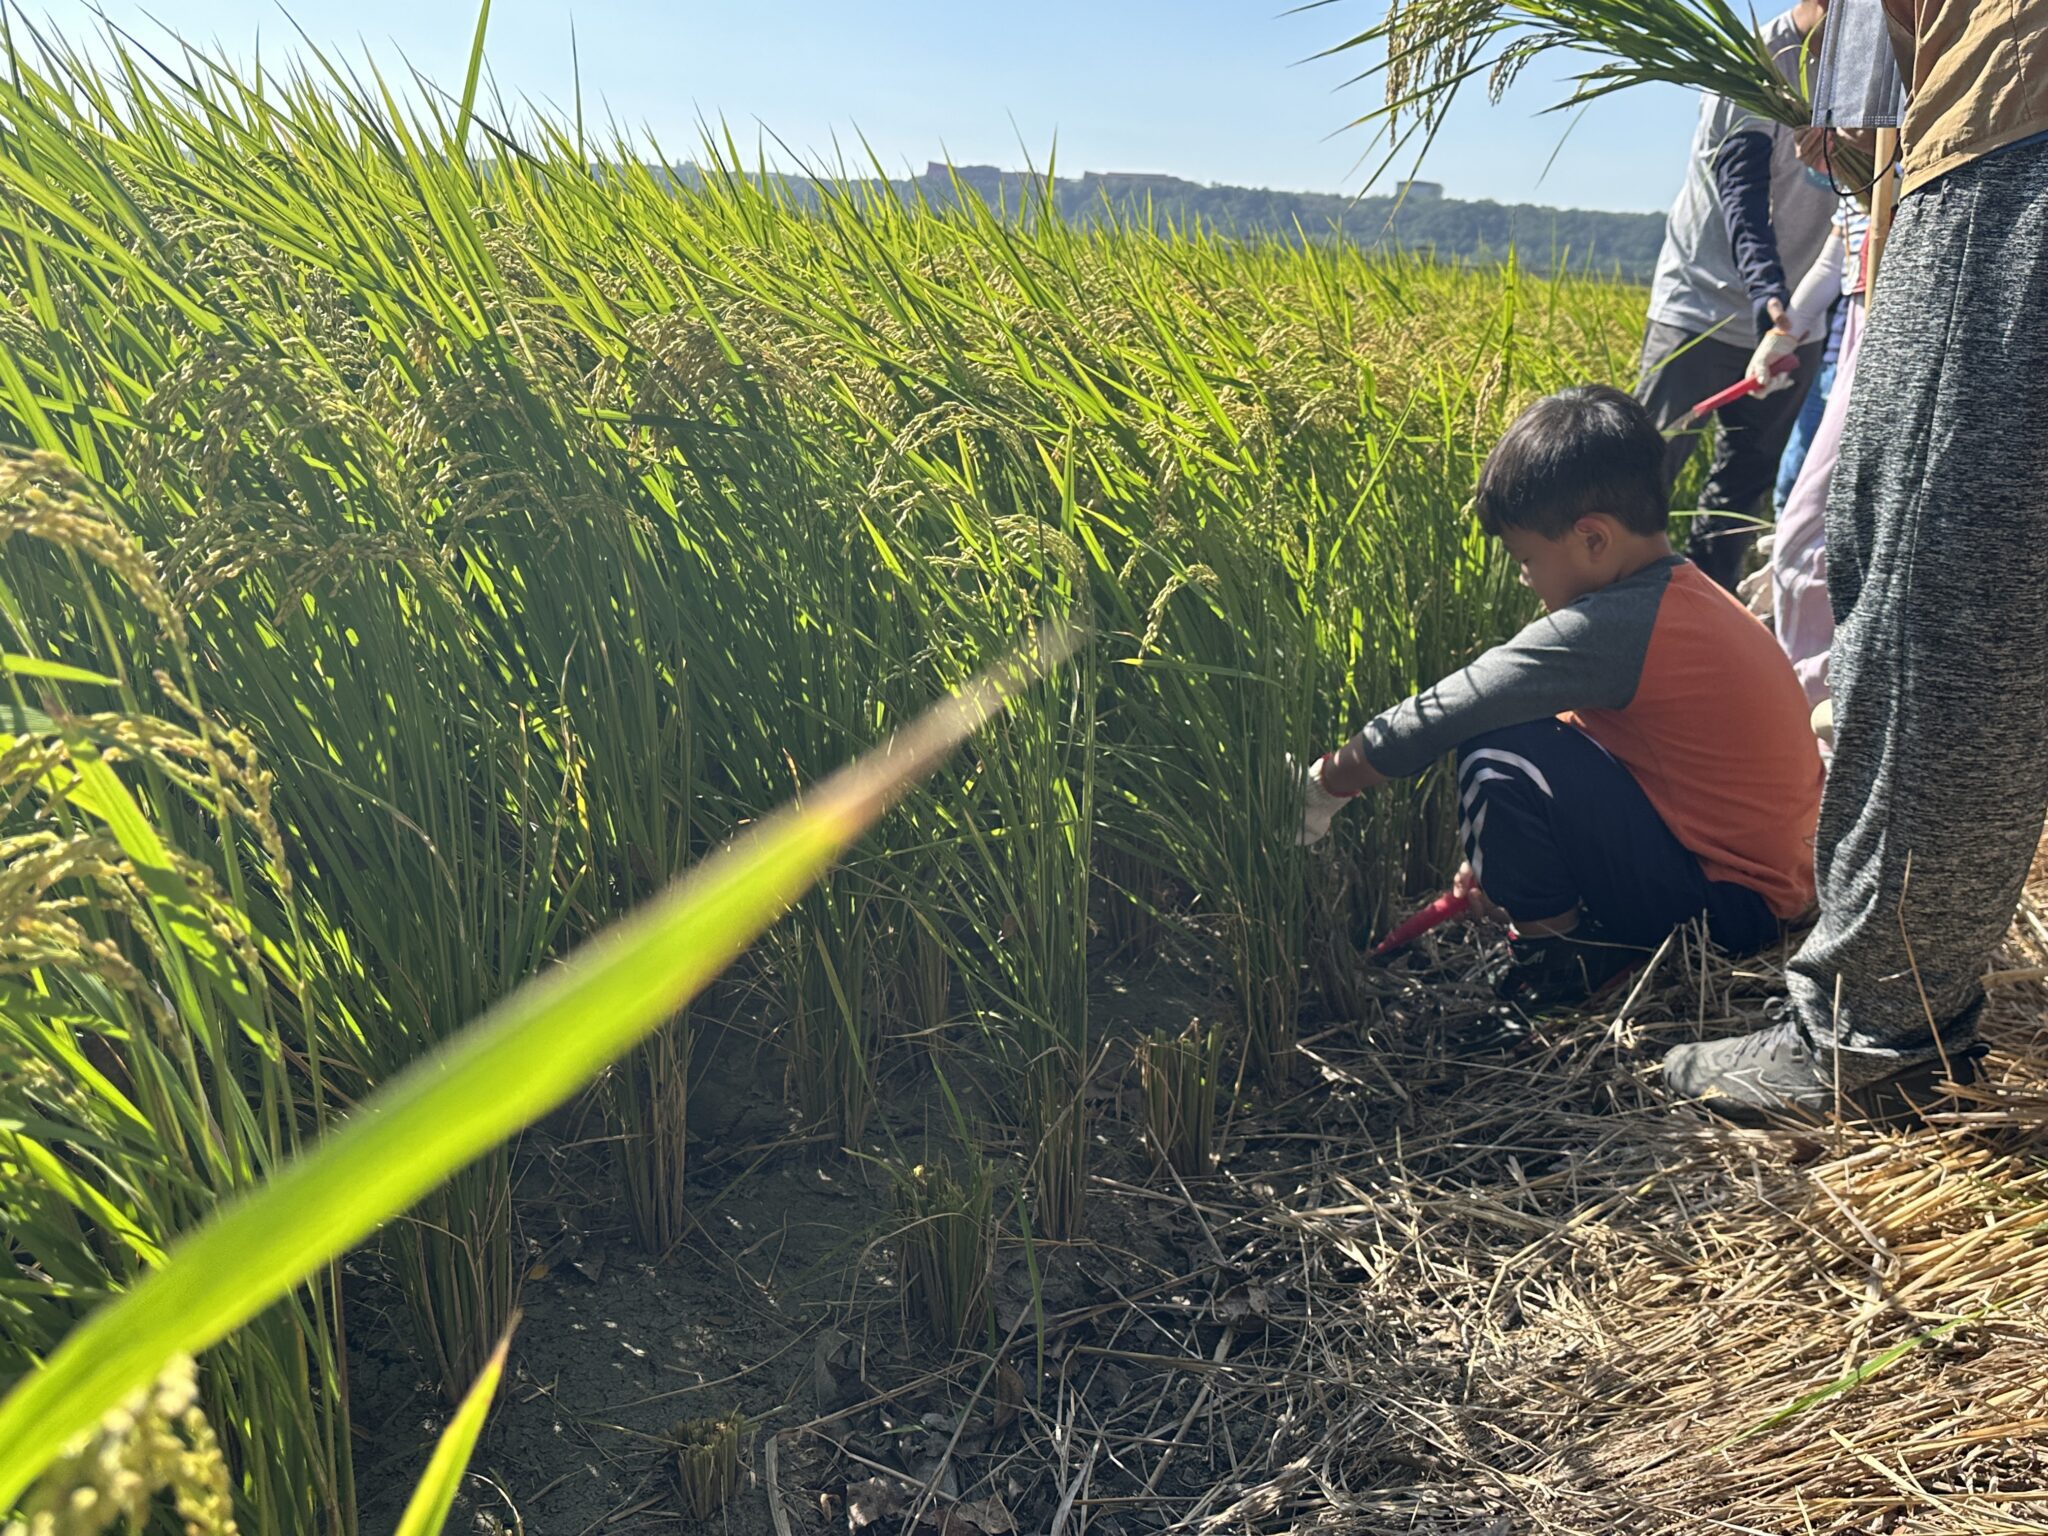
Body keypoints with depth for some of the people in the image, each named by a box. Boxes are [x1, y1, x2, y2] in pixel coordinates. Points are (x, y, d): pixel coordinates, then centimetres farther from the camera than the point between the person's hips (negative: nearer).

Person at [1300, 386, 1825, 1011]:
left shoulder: (1614, 629, -25)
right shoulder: (1689, 594, 5)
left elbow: (1441, 716, -21)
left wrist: (1324, 784, -7)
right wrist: (1506, 855, 17)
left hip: (1725, 906, -10)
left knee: (1499, 754, -20)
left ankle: (1558, 954, -1)